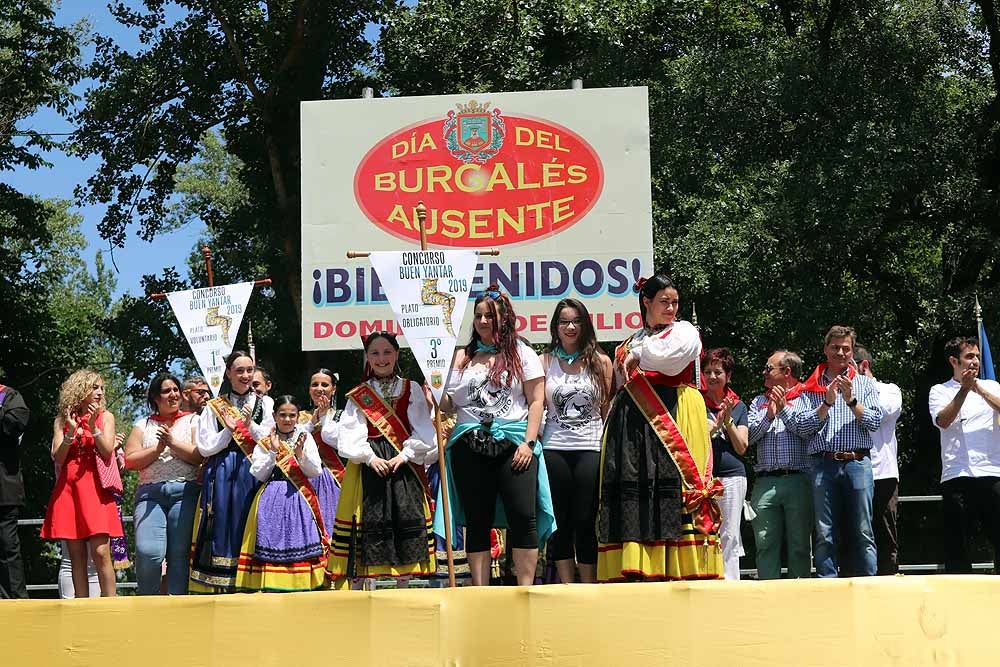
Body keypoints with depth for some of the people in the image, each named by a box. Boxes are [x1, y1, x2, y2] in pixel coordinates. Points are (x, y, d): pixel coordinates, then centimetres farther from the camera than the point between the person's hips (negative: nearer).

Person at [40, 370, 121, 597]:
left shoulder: (105, 417, 11)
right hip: (69, 489, 2)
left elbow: (108, 452, 0)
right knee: (77, 556, 1)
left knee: (100, 552, -13)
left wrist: (93, 427, -12)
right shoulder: (62, 420, 13)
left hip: (96, 487, -2)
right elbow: (58, 458, 4)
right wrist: (71, 431, -10)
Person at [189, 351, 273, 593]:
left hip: (254, 474, 0)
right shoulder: (214, 407, 11)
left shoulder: (265, 403, 12)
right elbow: (205, 448, 4)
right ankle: (219, 589, -3)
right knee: (223, 528, -5)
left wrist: (250, 425, -12)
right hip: (221, 475, 0)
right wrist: (229, 430, -9)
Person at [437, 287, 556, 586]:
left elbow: (536, 401, 3)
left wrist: (529, 442, -7)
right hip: (469, 447, 3)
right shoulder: (461, 358, 14)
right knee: (477, 522, 3)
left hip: (513, 445, -2)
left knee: (523, 517, -10)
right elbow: (448, 404, 13)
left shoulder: (522, 354, 8)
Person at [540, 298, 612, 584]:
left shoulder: (600, 362, 7)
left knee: (586, 522, -2)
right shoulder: (545, 362, 9)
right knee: (560, 523, 5)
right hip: (554, 449, 1)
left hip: (590, 449, -1)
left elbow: (608, 408, 6)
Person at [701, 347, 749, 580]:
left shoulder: (739, 406, 13)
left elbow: (741, 448, 7)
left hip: (732, 476, 2)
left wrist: (728, 421, -4)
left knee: (729, 537, 1)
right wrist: (715, 425, -13)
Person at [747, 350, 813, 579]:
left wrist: (784, 409, -9)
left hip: (798, 480, -3)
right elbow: (749, 436, 8)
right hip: (765, 482, 3)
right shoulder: (759, 402, 21)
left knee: (800, 544, 0)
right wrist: (769, 416, -5)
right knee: (765, 544, -1)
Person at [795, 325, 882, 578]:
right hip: (823, 463, 0)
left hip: (857, 462, 0)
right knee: (824, 534, 0)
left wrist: (851, 400, -9)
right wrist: (827, 403, -8)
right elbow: (802, 427, 2)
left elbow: (874, 422, 1)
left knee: (863, 533, -2)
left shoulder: (865, 383, 13)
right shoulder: (811, 387, 12)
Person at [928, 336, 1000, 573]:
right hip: (956, 476, -1)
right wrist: (964, 390, -12)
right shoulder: (940, 391, 11)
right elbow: (943, 421, -8)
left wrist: (978, 388, -9)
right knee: (958, 541, 1)